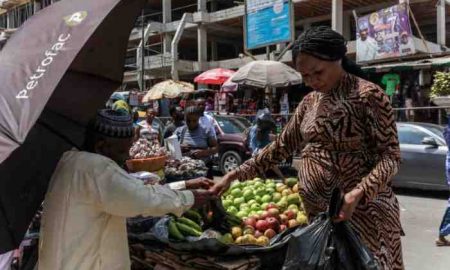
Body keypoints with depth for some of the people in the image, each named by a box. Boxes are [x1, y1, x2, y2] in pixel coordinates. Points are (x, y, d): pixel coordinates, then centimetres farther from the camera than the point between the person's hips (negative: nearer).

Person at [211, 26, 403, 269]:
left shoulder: (368, 96, -11)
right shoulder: (310, 102, 9)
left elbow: (390, 156, -13)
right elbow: (281, 146, 12)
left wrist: (359, 192, -29)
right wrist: (236, 175, 5)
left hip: (360, 210, -6)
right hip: (316, 210, 6)